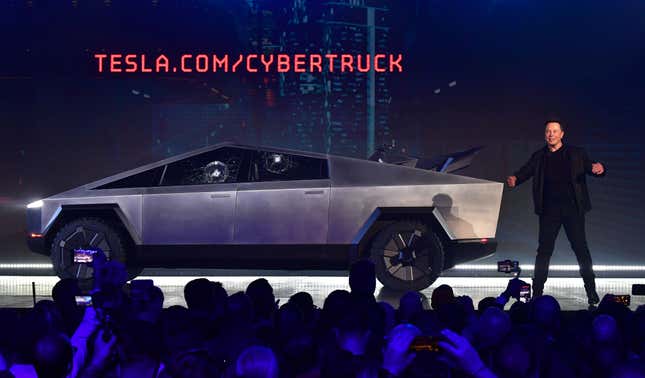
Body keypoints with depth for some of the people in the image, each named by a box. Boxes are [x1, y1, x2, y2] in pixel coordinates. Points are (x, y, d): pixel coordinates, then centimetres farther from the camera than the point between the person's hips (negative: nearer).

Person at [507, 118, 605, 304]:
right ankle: (537, 292, 6)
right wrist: (514, 179, -22)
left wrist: (598, 168, -23)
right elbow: (526, 171, 1)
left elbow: (591, 167, 3)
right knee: (544, 249, 1)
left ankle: (591, 292, 6)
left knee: (581, 248, -1)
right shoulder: (539, 157, 10)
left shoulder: (576, 154, 7)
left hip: (572, 207, -1)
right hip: (549, 209, 1)